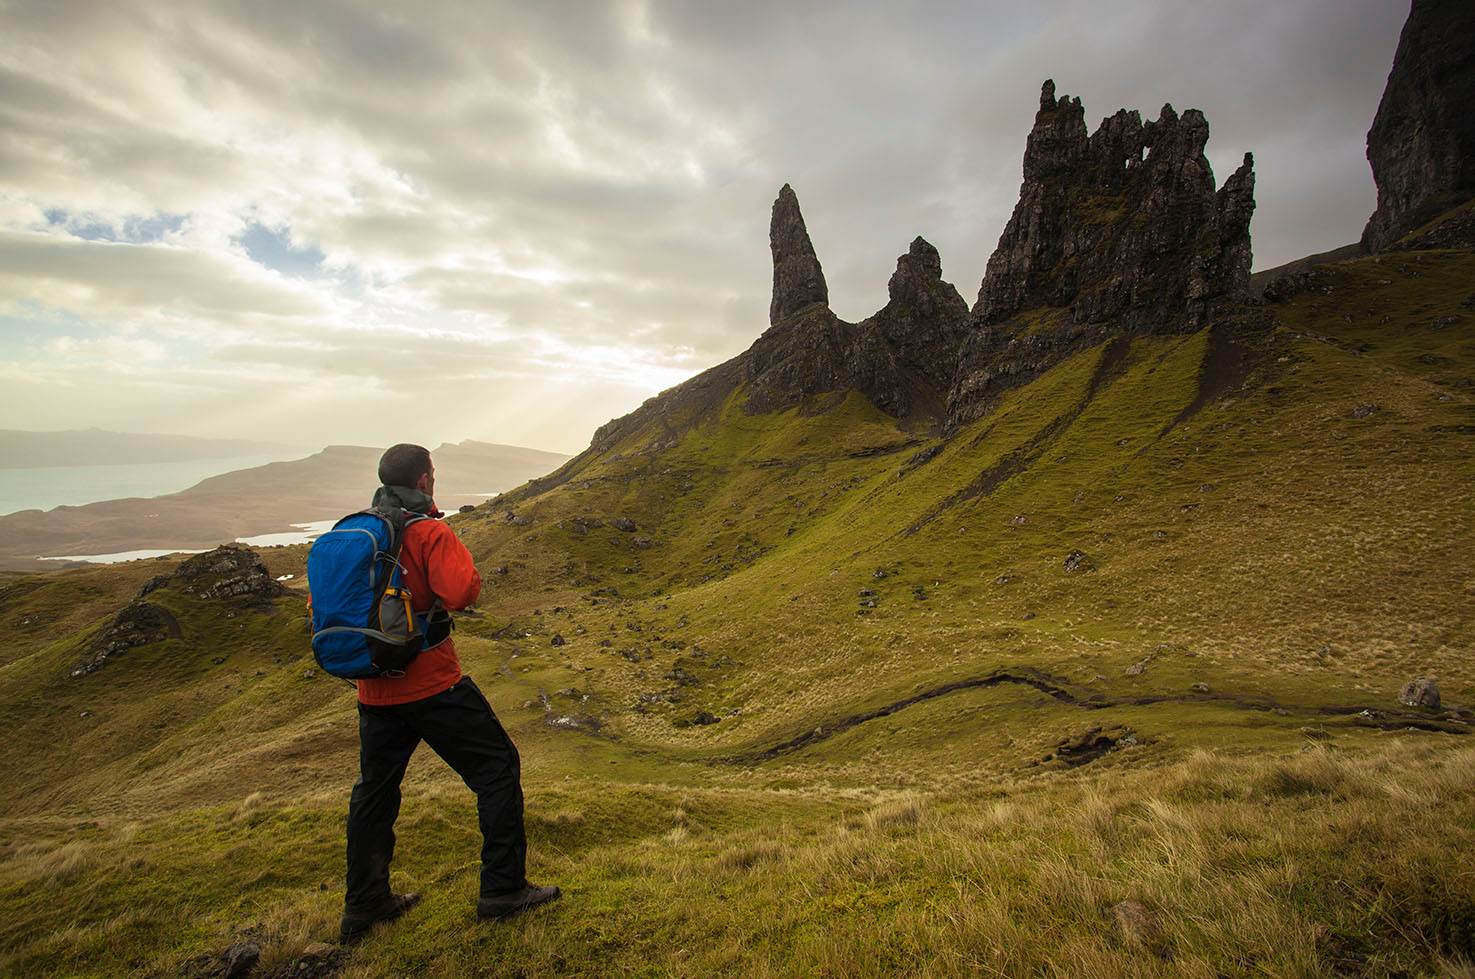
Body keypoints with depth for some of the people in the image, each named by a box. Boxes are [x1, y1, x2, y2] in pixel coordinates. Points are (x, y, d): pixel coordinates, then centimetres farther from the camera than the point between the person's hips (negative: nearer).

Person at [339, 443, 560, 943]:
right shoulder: (430, 533, -15)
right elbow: (461, 592, -27)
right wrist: (459, 555, -8)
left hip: (374, 691, 7)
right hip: (433, 686, -7)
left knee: (373, 790, 22)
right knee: (497, 769, 6)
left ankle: (363, 904, 35)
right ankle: (502, 889, 12)